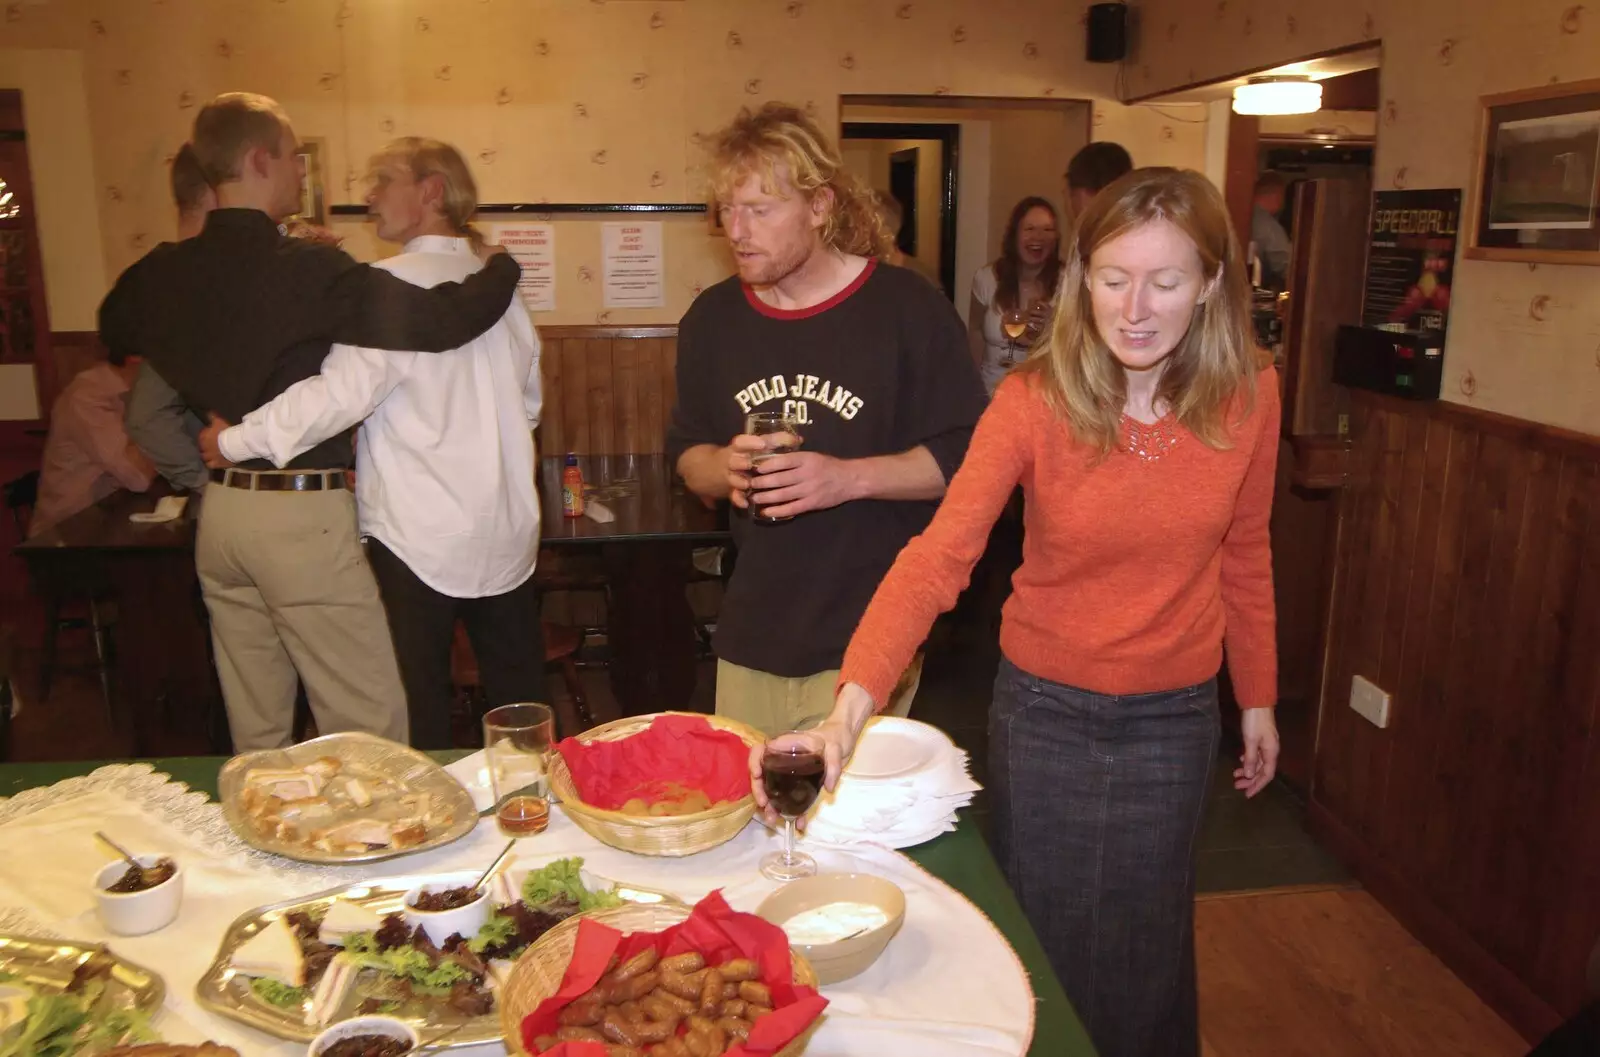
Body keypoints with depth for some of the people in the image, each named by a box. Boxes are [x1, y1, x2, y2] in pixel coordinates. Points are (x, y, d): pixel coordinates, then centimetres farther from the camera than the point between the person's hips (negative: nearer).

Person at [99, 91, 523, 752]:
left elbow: (114, 333, 25)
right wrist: (503, 266, -5)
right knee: (370, 729, 3)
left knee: (255, 733, 18)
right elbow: (440, 321, -22)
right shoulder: (305, 271, -17)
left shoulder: (164, 273, 4)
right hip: (302, 516, -7)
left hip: (220, 512, 8)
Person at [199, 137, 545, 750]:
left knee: (419, 706, 7)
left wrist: (237, 440, -8)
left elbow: (343, 392, -19)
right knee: (519, 698, 14)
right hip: (507, 533, 6)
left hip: (420, 537, -6)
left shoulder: (394, 284, -12)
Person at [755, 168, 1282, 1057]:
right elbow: (939, 555, -30)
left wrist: (1258, 697, 11)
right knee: (1041, 945, 17)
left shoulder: (1248, 396, -10)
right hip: (1044, 707, -1)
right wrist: (853, 704, -41)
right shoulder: (1035, 398, -18)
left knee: (1146, 952, 18)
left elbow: (1244, 555, 4)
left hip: (1175, 716, 2)